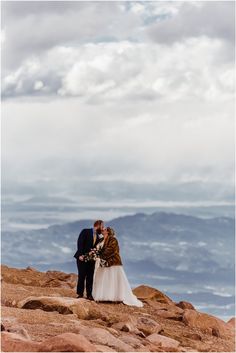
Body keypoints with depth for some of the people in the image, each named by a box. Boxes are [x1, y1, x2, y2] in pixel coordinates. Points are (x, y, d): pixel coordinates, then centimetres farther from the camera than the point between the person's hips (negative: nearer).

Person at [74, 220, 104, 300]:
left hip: (91, 259, 5)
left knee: (90, 277, 0)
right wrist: (80, 254, -18)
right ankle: (80, 294, 1)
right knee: (82, 275, -5)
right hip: (82, 257, -5)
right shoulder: (85, 232, -2)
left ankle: (89, 295, 1)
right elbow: (80, 243, -9)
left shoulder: (99, 236, 14)